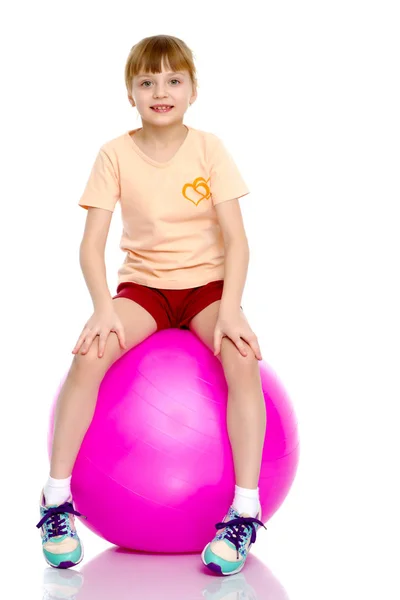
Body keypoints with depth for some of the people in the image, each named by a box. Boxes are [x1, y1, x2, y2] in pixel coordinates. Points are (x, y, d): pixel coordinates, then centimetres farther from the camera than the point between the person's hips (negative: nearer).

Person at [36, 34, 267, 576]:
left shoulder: (209, 148, -4)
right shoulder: (116, 154, -3)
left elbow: (235, 238, -9)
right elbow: (93, 242, -7)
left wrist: (231, 307, -23)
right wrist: (104, 307, -24)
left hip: (207, 282, 0)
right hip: (143, 283, 1)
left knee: (242, 358, -31)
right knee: (90, 354, -28)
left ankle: (245, 511, -25)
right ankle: (57, 500, -16)